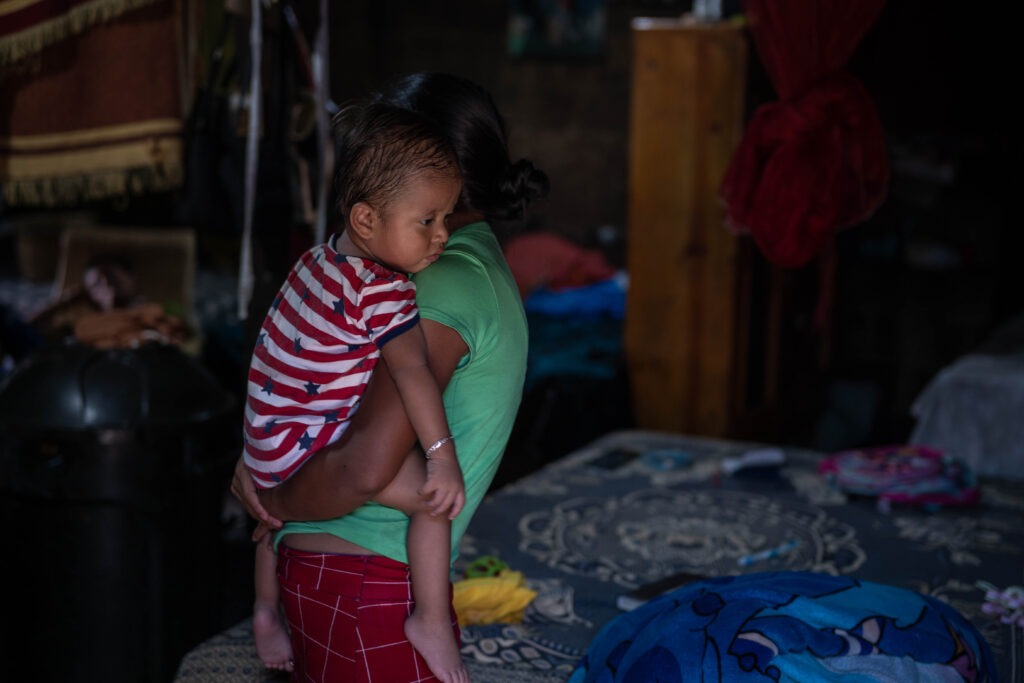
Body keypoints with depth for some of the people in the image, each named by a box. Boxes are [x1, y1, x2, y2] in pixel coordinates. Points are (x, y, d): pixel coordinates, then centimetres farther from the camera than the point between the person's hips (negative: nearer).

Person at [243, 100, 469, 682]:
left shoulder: (324, 258, 6)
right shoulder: (385, 291, -23)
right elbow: (412, 371, -30)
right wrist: (443, 454, -30)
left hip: (267, 440, 10)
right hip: (308, 444, -10)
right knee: (434, 493, -18)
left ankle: (267, 610, 55)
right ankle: (432, 623, -7)